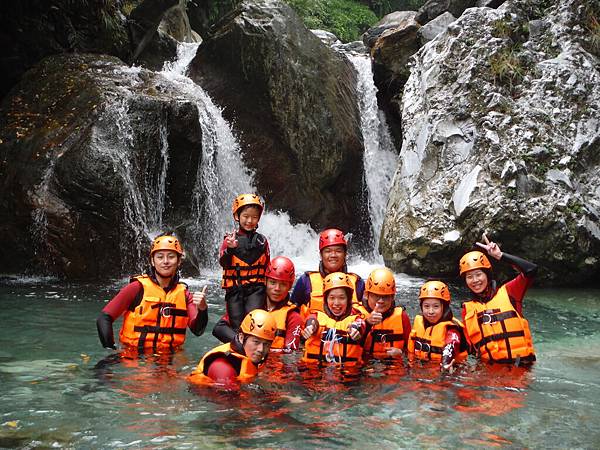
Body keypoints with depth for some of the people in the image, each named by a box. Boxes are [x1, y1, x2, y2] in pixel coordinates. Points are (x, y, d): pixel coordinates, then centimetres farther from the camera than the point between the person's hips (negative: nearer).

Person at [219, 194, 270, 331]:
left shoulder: (261, 240, 8)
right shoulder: (230, 238, 1)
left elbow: (267, 267, 15)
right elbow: (223, 263, -12)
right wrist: (230, 249, -30)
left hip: (256, 289, 0)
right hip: (234, 289, 0)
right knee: (237, 326, 3)